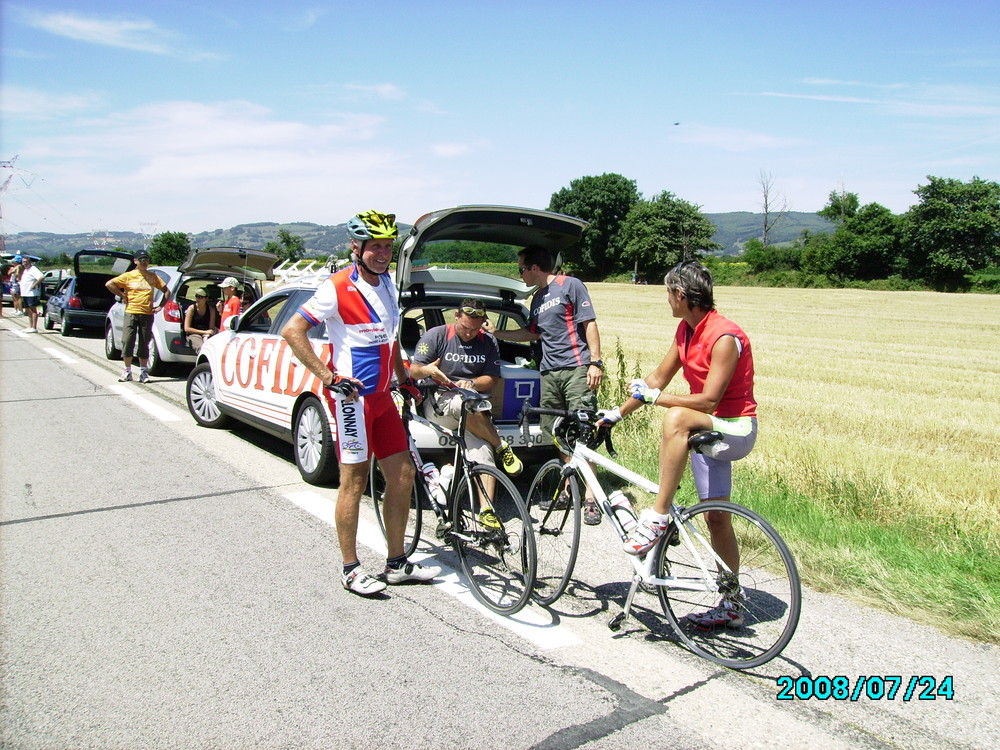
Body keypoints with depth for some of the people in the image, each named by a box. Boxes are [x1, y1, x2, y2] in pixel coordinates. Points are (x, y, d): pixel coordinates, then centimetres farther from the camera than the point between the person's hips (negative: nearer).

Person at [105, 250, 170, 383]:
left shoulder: (153, 277, 11)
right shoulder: (128, 276, 4)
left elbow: (166, 291, 15)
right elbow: (109, 284, 0)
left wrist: (160, 306, 5)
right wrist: (122, 296, -2)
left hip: (147, 314, 1)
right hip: (131, 313, -1)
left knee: (144, 344, 4)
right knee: (128, 341, -5)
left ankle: (143, 372, 12)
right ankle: (127, 371, 5)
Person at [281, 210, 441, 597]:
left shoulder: (386, 284, 12)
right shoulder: (338, 288, -13)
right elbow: (292, 330, -18)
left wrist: (404, 377, 21)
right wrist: (329, 377, -22)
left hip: (382, 394, 8)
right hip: (352, 395, -8)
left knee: (403, 474, 8)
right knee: (355, 481, -1)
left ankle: (397, 564, 21)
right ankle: (351, 569, 13)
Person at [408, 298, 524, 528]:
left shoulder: (488, 342, 9)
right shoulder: (436, 335, 0)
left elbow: (493, 379, 7)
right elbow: (413, 370, -5)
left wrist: (471, 383, -15)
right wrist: (427, 370, -30)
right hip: (438, 402, -3)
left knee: (483, 453, -21)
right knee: (467, 407, -37)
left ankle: (487, 510, -17)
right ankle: (502, 447, -16)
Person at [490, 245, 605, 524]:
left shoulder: (570, 285, 0)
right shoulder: (537, 299, 22)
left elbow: (589, 324, -5)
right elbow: (533, 333, 33)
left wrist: (595, 362, -13)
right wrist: (495, 333, 31)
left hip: (576, 368, -7)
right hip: (549, 372, 7)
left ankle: (590, 498, -10)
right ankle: (568, 488, 15)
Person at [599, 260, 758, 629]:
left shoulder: (725, 337, -23)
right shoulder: (686, 330, 4)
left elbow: (709, 399, -27)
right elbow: (659, 377, 10)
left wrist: (653, 397, -24)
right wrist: (617, 412, 9)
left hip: (735, 430, -9)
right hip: (705, 430, 9)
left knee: (676, 419, -37)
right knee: (716, 518, 12)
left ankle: (657, 516, -29)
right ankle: (731, 604, 25)